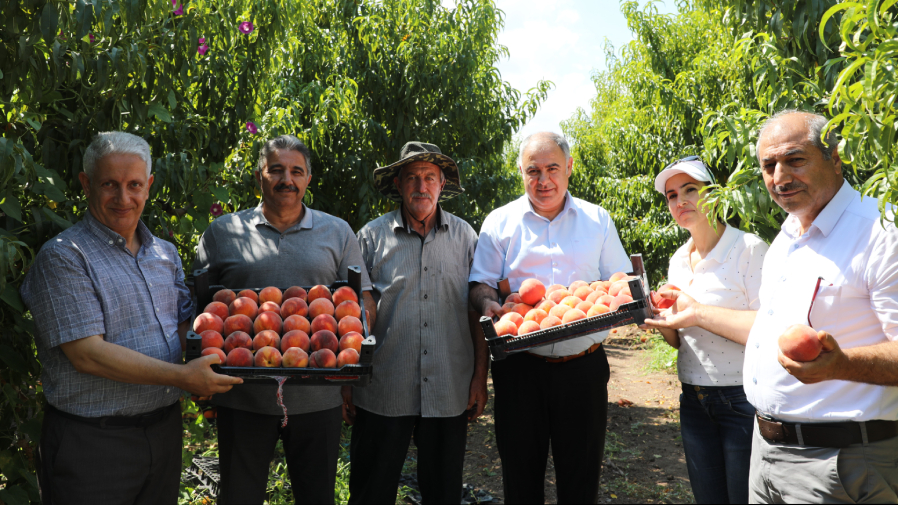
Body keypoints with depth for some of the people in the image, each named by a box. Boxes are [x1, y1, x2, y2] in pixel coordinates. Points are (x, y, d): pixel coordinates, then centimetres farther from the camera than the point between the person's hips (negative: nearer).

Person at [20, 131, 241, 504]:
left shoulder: (165, 253, 9)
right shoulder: (63, 257, -11)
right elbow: (87, 354, -18)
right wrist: (182, 376, -21)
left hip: (165, 429, 6)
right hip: (91, 442, -6)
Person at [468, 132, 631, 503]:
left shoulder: (597, 220, 9)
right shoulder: (500, 222, 6)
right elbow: (481, 284, 4)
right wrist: (489, 305, -18)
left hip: (583, 366, 1)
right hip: (520, 368, 0)